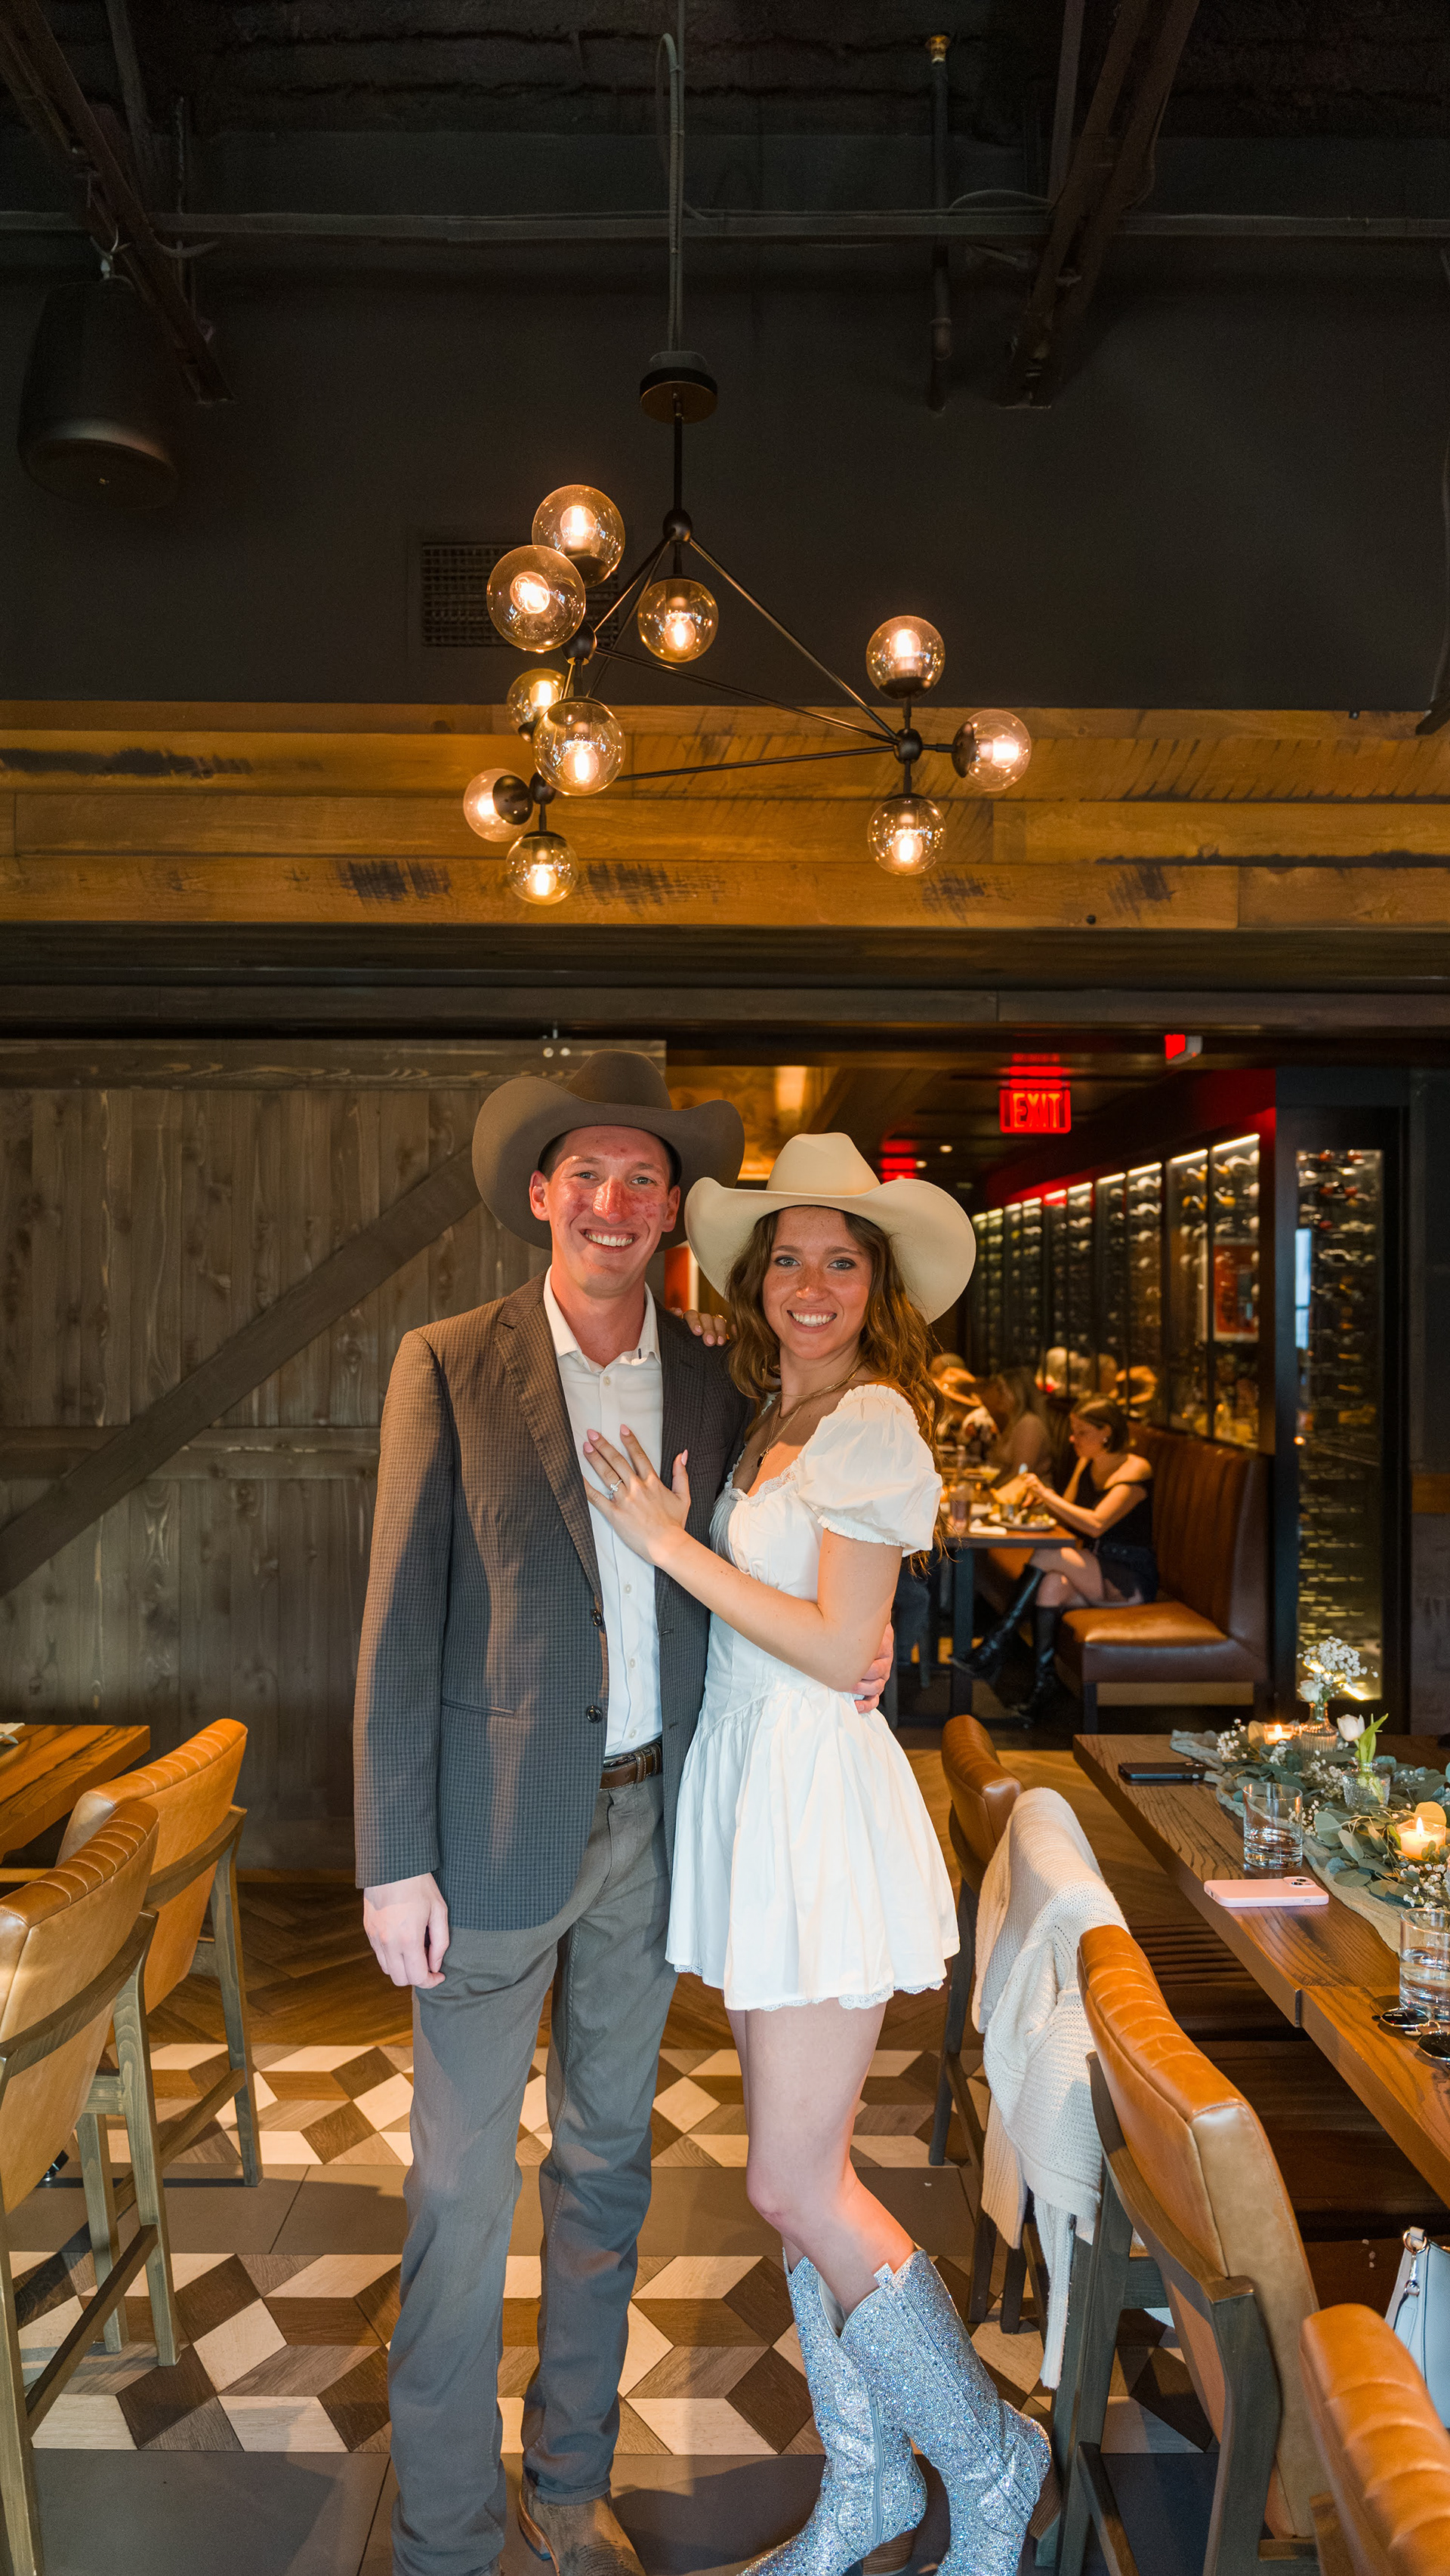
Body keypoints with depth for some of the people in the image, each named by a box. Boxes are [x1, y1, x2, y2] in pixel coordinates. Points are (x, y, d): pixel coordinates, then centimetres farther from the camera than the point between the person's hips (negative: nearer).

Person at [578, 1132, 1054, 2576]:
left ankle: (986, 2459, 22)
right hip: (743, 1780, 8)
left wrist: (672, 1546, -14)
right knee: (803, 2163, 16)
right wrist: (667, 1536, 0)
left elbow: (837, 1646, -17)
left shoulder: (873, 1423, -13)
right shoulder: (770, 1425, 12)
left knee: (794, 2181, -1)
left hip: (819, 1792, -8)